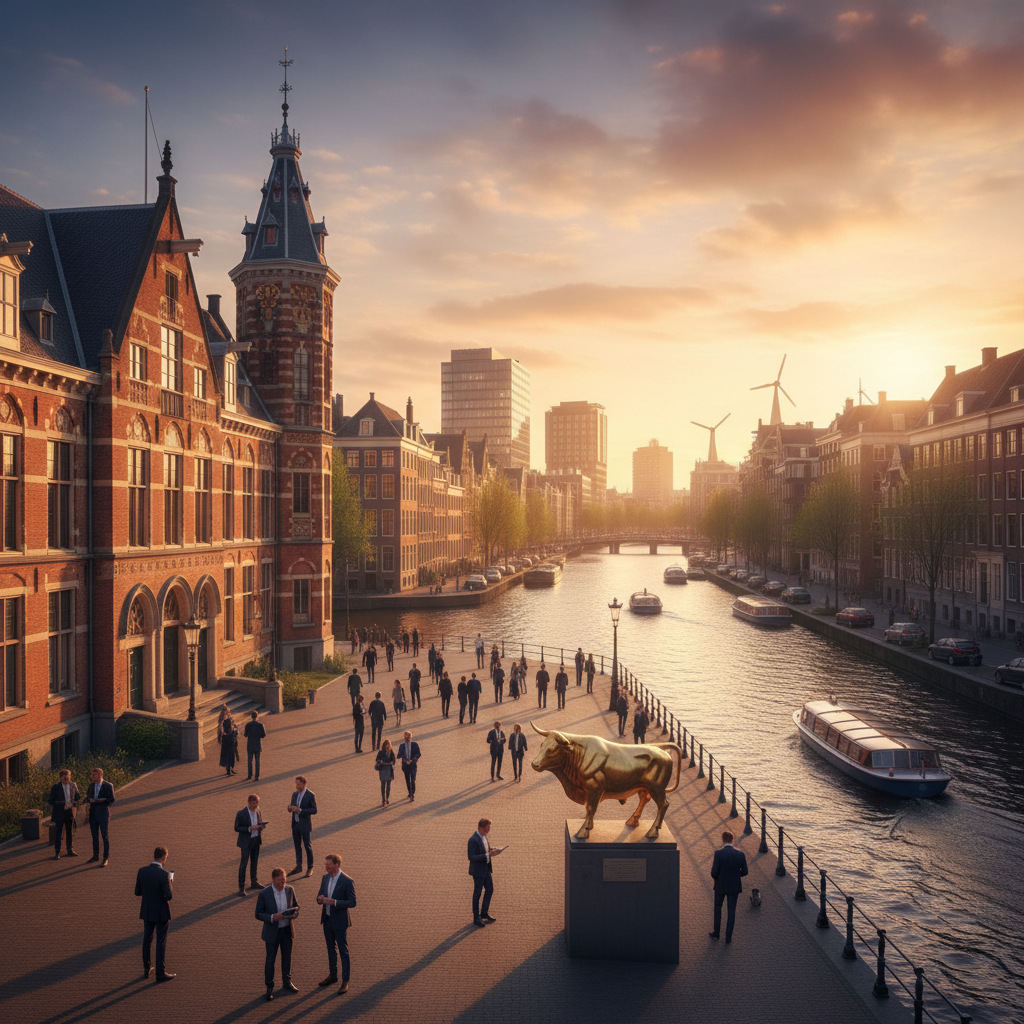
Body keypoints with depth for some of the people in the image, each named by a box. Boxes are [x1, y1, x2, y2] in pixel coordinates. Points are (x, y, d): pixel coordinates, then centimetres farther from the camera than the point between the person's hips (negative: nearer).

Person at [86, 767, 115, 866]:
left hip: (103, 813, -5)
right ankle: (95, 856, 25)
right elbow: (87, 796, 17)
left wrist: (99, 801, -19)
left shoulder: (108, 786, -8)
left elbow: (111, 800, -9)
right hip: (93, 812, 5)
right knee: (94, 836, 13)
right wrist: (90, 799, -6)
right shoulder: (91, 785, 9)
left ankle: (106, 858, 8)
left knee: (105, 836, 0)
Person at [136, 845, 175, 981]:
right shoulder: (164, 874, -23)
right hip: (161, 912, -5)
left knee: (147, 940, 19)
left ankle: (146, 970, 29)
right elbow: (169, 896, -21)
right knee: (161, 943, 6)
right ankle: (160, 973, 13)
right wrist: (170, 894, 0)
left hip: (147, 911, 5)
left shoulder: (142, 871, -6)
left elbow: (137, 892, 2)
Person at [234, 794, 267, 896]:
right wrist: (249, 829, -25)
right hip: (246, 841, -6)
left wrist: (261, 826, -12)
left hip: (256, 840, 6)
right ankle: (241, 887, 4)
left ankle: (254, 882, 32)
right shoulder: (241, 814, -16)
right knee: (243, 863, -4)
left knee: (254, 862, 17)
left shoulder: (258, 811, 1)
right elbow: (237, 828, -13)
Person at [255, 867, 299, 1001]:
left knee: (287, 958, 17)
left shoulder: (289, 890, -7)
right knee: (270, 960, 8)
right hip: (272, 932, -4)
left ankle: (287, 983, 36)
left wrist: (294, 914, -14)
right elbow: (258, 914, -13)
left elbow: (295, 905, 8)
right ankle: (269, 988, 24)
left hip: (287, 930, 4)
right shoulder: (264, 894, -18)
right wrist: (272, 917, -28)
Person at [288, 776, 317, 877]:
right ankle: (298, 866, 28)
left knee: (308, 846, 5)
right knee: (297, 846, 15)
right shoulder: (295, 794, 6)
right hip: (295, 824, 6)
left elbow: (314, 810, -15)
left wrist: (300, 810, -25)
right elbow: (291, 806, 15)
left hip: (305, 825, -6)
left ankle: (310, 868, 17)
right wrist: (290, 807, -11)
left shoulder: (311, 795, -13)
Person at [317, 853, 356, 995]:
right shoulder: (325, 878, 1)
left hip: (340, 921, -6)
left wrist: (334, 902, -30)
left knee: (343, 951, 4)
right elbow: (319, 896, 9)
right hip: (327, 919, 7)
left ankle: (345, 981, 15)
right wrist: (320, 898, -16)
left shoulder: (347, 881, -20)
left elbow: (352, 902, -19)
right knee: (330, 948, 20)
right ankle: (333, 975, 36)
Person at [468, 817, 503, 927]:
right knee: (477, 893, 5)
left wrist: (491, 851, -2)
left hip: (486, 869, 9)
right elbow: (471, 857, -27)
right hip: (478, 870, -9)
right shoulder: (473, 840, -26)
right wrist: (487, 855, -30)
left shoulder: (483, 836, 3)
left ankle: (484, 913, 35)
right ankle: (476, 918, 21)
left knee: (490, 889, 18)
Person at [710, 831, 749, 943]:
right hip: (734, 886, 2)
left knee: (718, 907, 19)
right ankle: (728, 936, 17)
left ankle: (716, 933, 27)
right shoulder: (740, 854, -10)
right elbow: (744, 872, -2)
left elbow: (714, 873, -18)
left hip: (721, 886, -2)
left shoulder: (718, 853, -19)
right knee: (731, 911, 13)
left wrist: (715, 877, 5)